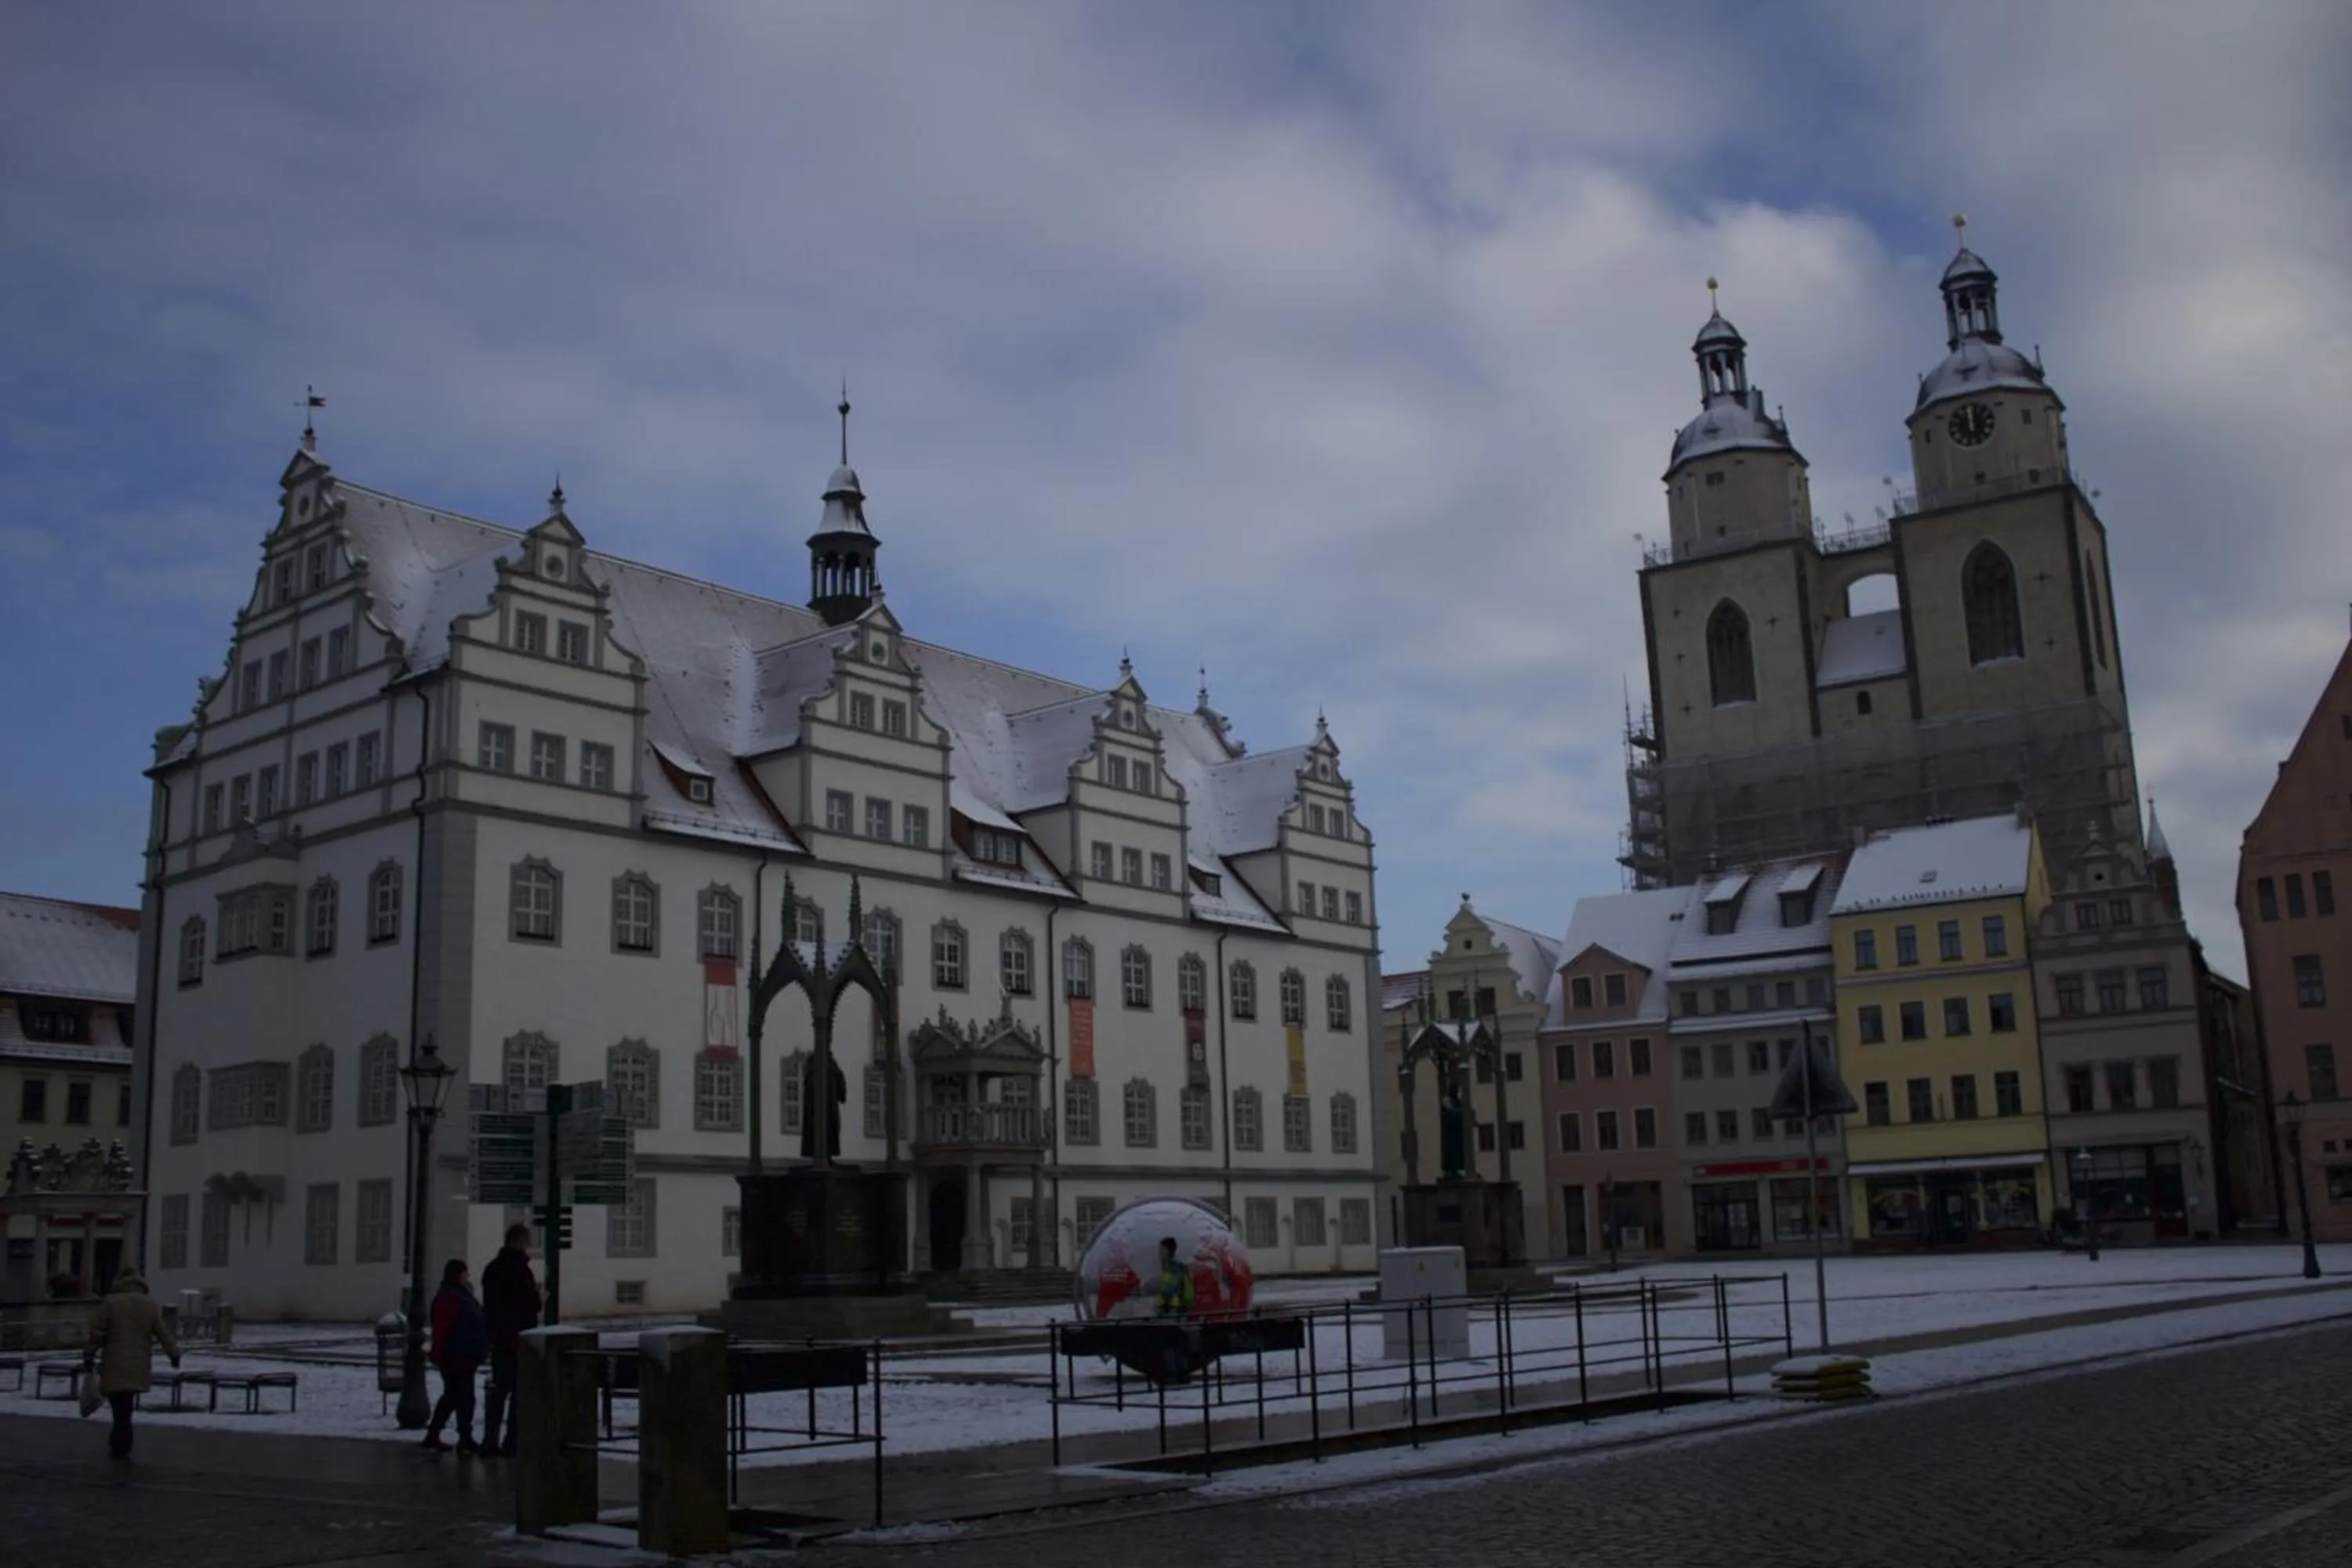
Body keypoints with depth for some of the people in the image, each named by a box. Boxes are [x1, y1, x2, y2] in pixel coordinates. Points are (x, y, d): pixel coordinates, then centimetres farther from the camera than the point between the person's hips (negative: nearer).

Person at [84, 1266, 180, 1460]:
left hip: (114, 1366, -3)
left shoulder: (109, 1303, -2)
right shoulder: (150, 1307, 7)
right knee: (126, 1407, 16)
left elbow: (96, 1333, -4)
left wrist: (89, 1357, 5)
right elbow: (164, 1334, 10)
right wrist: (174, 1354, 21)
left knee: (120, 1407, -1)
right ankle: (120, 1445, 20)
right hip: (138, 1368, 3)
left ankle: (120, 1445, -3)